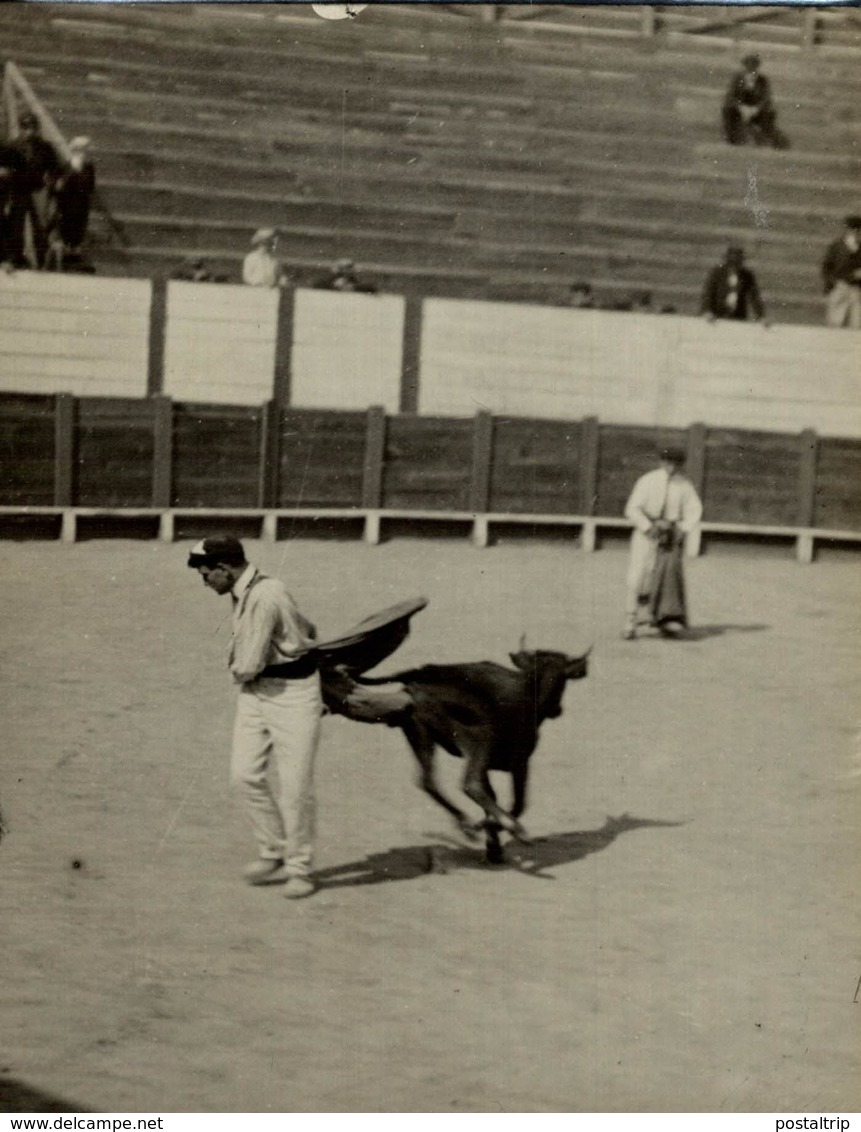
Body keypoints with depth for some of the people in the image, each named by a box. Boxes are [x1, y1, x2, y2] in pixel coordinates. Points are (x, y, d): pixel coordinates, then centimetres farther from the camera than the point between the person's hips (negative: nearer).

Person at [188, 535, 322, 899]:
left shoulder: (263, 598, -24)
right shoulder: (243, 593, 7)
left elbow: (249, 665, -23)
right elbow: (305, 627, 18)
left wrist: (237, 670, -1)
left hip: (292, 691, -9)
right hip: (256, 691, 9)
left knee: (294, 784, -3)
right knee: (245, 774, 3)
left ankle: (299, 869, 8)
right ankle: (274, 855, 15)